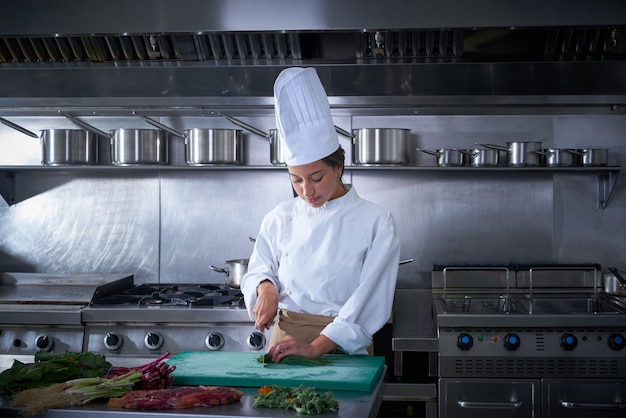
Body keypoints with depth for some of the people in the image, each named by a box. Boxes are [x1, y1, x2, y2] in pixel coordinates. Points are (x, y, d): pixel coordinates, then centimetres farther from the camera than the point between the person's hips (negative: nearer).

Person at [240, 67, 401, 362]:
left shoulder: (376, 222, -4)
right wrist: (266, 287, -6)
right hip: (284, 341, 3)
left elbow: (370, 302, -10)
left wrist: (316, 347, -19)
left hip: (343, 348, -2)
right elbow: (257, 271, 18)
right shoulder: (279, 219, 7)